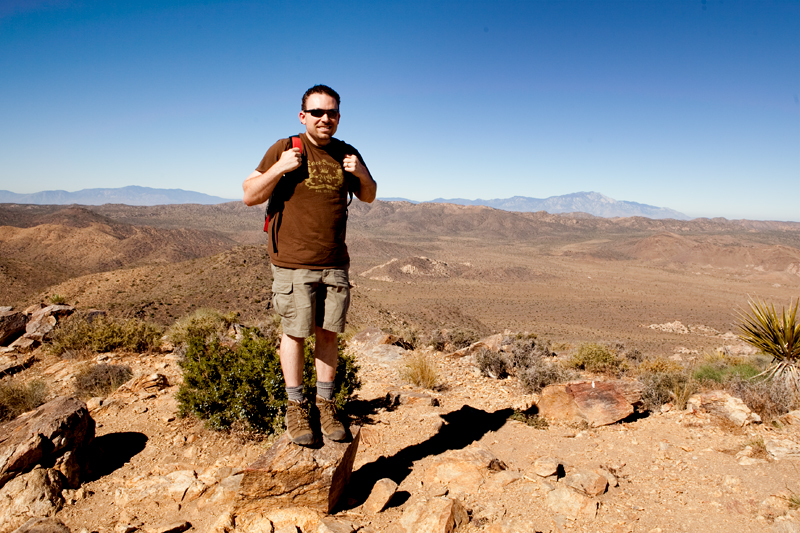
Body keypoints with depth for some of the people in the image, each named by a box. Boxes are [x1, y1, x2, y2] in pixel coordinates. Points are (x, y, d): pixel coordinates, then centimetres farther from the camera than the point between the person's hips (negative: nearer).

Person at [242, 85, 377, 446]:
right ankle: (295, 407, 18)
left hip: (335, 264, 3)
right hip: (293, 263, -3)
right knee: (295, 333, 3)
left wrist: (362, 175, -2)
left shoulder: (346, 154, 9)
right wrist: (278, 169, -17)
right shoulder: (285, 149, -2)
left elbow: (369, 197, 20)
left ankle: (325, 404, 21)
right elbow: (250, 196, -2)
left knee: (328, 334, 7)